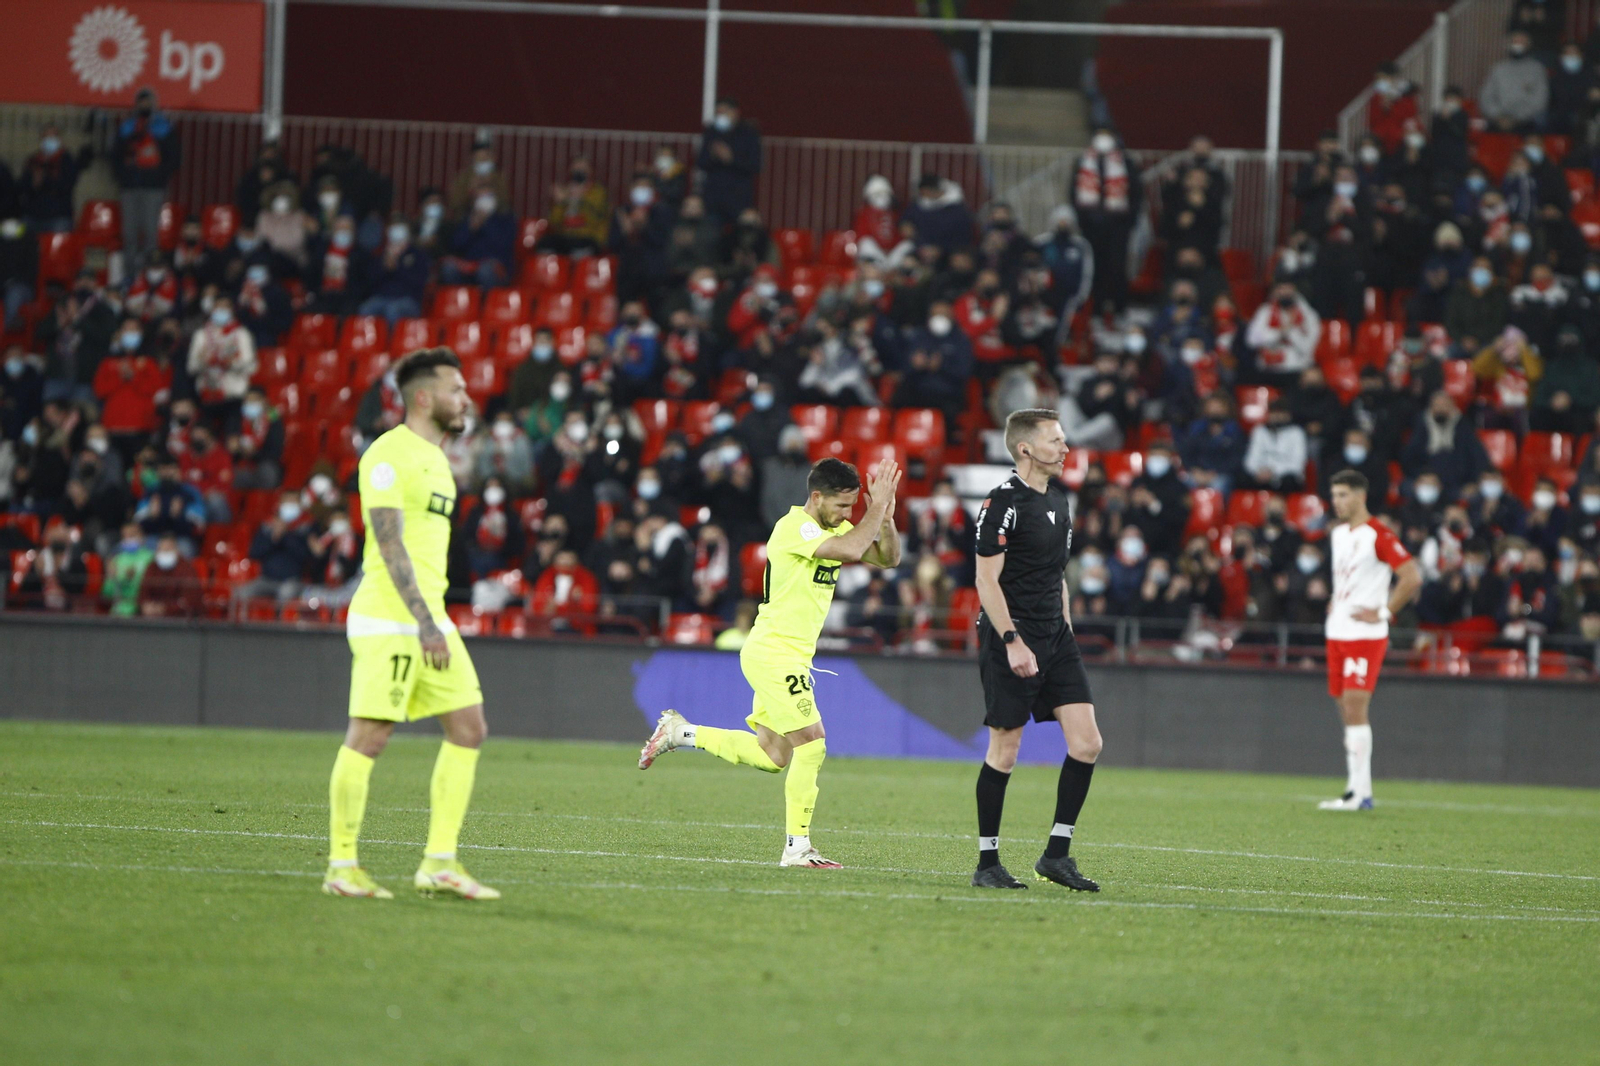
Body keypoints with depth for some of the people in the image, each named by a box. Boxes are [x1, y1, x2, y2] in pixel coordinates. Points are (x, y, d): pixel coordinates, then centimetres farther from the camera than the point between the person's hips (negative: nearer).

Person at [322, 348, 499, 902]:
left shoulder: (435, 459, 19)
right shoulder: (389, 455, -10)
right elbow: (390, 544, -17)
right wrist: (424, 623, -21)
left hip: (429, 620, 9)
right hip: (388, 621, -9)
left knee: (469, 728, 5)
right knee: (368, 737, -6)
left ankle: (440, 863, 7)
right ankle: (341, 866, 0)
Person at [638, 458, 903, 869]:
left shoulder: (836, 527, 11)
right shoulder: (794, 528, -17)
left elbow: (888, 558, 10)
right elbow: (851, 550, -32)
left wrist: (885, 517, -7)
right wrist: (877, 507, -22)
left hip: (788, 657, 10)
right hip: (773, 653, -10)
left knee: (772, 756, 13)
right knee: (812, 745, -12)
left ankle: (680, 732, 23)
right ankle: (797, 847, -8)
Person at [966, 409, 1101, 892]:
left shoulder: (1058, 497, 14)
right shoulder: (1003, 503, -11)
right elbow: (987, 580, -15)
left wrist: (1066, 629, 19)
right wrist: (1013, 641, -21)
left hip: (1054, 636, 8)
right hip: (1010, 639, -8)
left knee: (1086, 743, -3)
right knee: (1004, 751, -3)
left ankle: (1056, 853, 5)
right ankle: (987, 862, 6)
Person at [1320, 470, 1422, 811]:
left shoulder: (1379, 535, -12)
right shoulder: (1338, 533, 14)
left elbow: (1412, 577, -16)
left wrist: (1383, 613, -15)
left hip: (1365, 635, -8)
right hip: (1337, 634, 8)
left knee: (1355, 707, -14)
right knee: (1347, 712, 7)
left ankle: (1360, 792, -13)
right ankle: (1358, 789, 10)